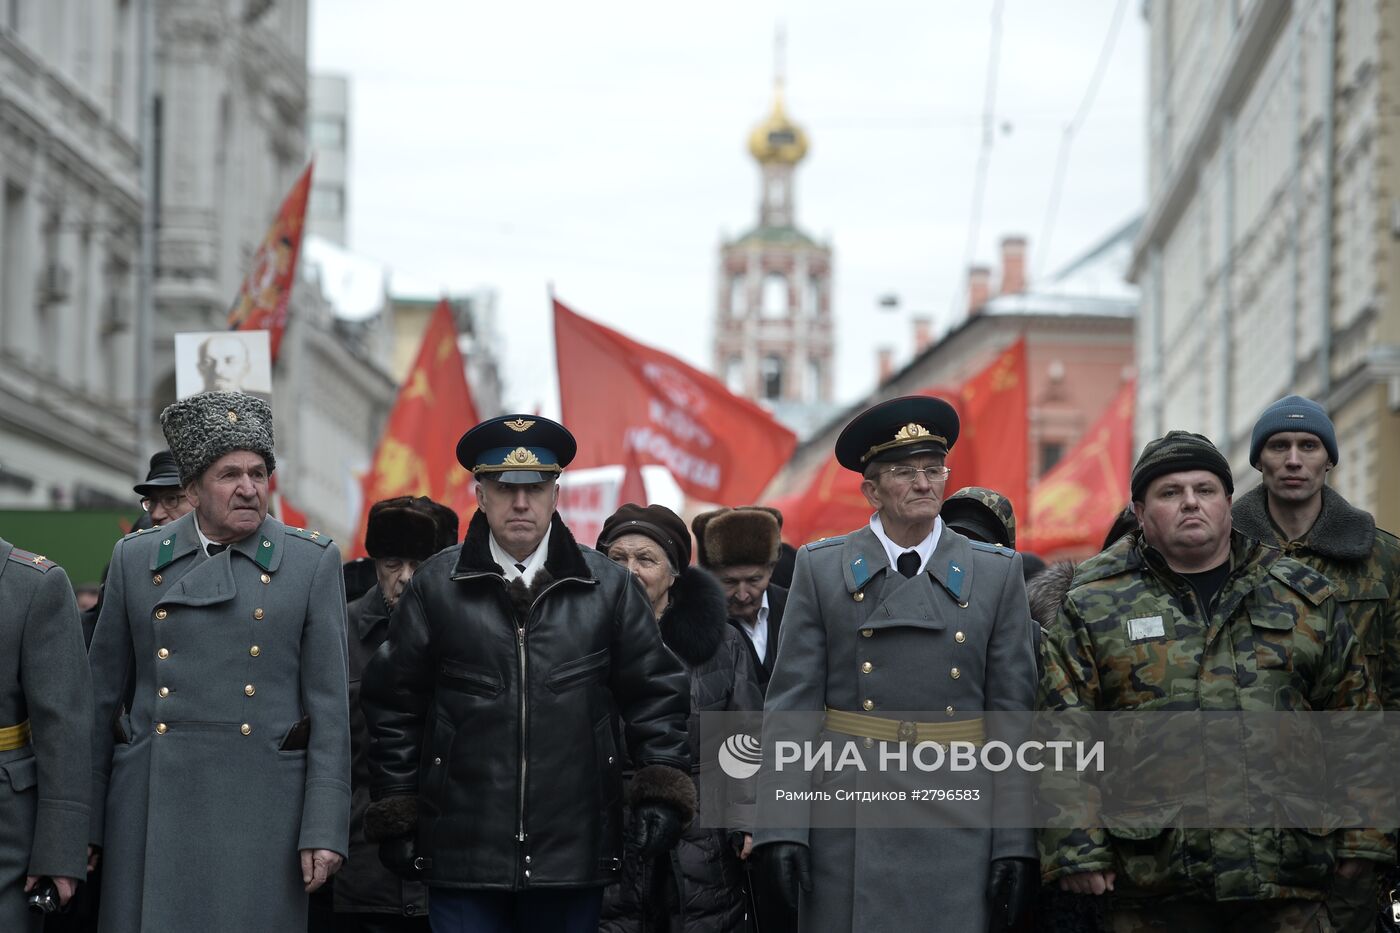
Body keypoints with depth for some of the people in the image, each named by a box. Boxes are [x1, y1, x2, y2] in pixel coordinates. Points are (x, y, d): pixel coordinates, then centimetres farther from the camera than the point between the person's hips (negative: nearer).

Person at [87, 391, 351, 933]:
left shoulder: (313, 562, 3)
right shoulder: (136, 559, 8)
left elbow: (330, 706, 0)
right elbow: (103, 698, 11)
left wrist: (324, 829, -6)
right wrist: (83, 826, 8)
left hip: (260, 805, -1)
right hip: (153, 807, 2)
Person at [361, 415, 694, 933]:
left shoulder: (608, 587, 6)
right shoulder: (435, 585, 4)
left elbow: (656, 695, 9)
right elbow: (394, 707, 7)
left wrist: (662, 791, -2)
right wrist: (396, 820, 4)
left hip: (574, 851, 1)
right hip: (462, 851, -1)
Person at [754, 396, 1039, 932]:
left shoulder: (997, 573, 7)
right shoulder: (820, 570, 5)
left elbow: (1014, 715, 4)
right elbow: (791, 707, 1)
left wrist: (1016, 844, -3)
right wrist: (781, 828, -9)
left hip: (957, 834, 1)